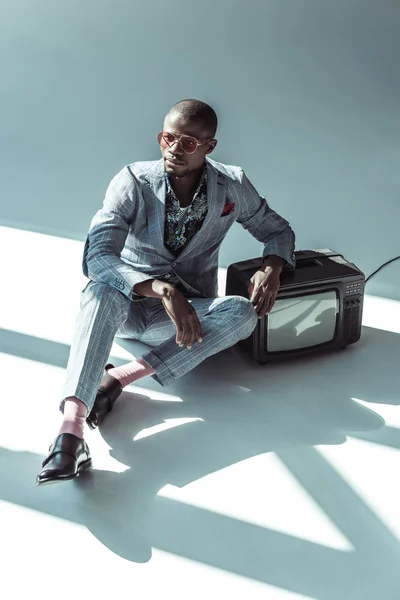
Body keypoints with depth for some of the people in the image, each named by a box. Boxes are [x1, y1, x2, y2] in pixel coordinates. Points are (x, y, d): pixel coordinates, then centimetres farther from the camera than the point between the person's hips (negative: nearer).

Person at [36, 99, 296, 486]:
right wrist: (163, 289, -42)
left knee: (243, 313, -29)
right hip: (128, 304, -2)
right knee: (103, 288, -37)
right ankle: (71, 429, -51)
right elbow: (97, 256, -26)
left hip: (188, 312, 2)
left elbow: (278, 230, 7)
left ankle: (119, 378, -32)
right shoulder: (134, 182, -15)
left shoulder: (233, 187, -7)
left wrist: (271, 268, -18)